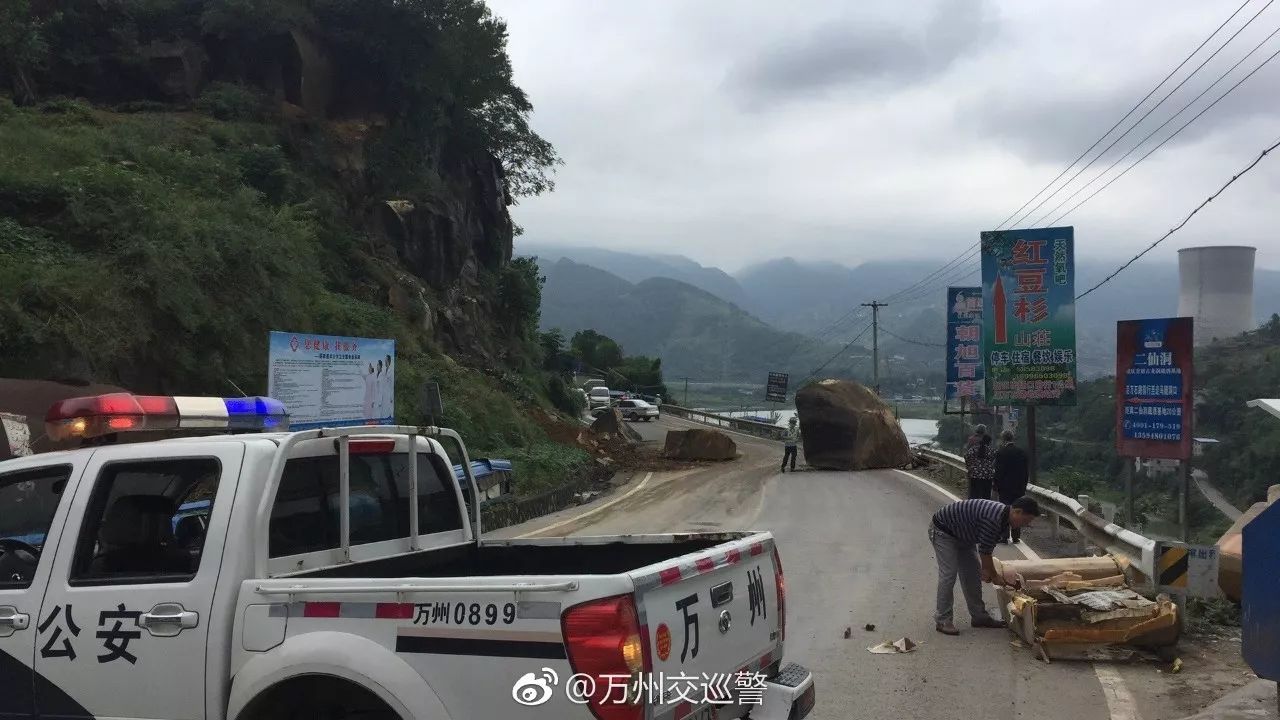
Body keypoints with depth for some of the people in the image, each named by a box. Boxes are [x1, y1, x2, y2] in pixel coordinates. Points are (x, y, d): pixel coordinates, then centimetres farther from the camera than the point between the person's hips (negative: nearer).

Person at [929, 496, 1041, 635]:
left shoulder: (1004, 517, -2)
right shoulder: (993, 519, -34)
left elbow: (988, 547, 9)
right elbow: (985, 551, -26)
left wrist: (985, 569, 10)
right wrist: (994, 577, -13)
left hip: (963, 536, 10)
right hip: (942, 531, -10)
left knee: (973, 574, 10)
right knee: (948, 574, -14)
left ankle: (979, 616, 18)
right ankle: (942, 620, -7)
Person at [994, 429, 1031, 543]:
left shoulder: (1000, 453, -11)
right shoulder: (1022, 452, 4)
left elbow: (998, 471, -11)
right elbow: (1027, 470, 8)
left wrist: (996, 486, -2)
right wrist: (1024, 485, 14)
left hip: (1005, 487, -4)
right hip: (1020, 487, 4)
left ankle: (1005, 537, 1)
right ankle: (1016, 536, 11)